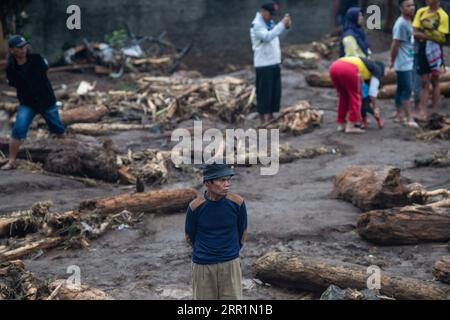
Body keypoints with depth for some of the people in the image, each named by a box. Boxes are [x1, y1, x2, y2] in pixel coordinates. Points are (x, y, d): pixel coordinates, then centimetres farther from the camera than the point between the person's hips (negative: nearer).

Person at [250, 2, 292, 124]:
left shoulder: (270, 22, 13)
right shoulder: (256, 24, -15)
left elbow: (278, 34, 19)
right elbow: (268, 36, -28)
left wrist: (286, 26, 0)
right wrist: (282, 24, -28)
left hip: (274, 62, 9)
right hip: (263, 63, -9)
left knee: (275, 90, 11)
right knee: (264, 91, -4)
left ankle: (270, 115, 20)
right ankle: (263, 117, 2)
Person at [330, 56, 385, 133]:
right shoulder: (377, 69, 24)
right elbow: (373, 91, 17)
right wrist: (375, 108, 27)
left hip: (334, 66, 7)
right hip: (348, 69, -7)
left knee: (343, 97, 23)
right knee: (356, 97, 8)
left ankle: (341, 124, 25)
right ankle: (350, 126, 5)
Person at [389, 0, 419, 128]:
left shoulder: (408, 22, 12)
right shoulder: (401, 24, -19)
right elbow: (395, 44, -17)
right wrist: (392, 61, -9)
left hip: (408, 62, 9)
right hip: (403, 63, -9)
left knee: (401, 89, 13)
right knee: (407, 90, -9)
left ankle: (398, 115, 20)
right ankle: (409, 119, -9)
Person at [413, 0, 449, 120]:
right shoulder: (421, 12, 6)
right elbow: (415, 33, 2)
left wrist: (423, 34, -18)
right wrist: (430, 35, -13)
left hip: (434, 51, -3)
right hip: (422, 49, 3)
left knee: (434, 80, 5)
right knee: (424, 82, 4)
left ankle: (435, 112, 12)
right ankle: (423, 111, 4)